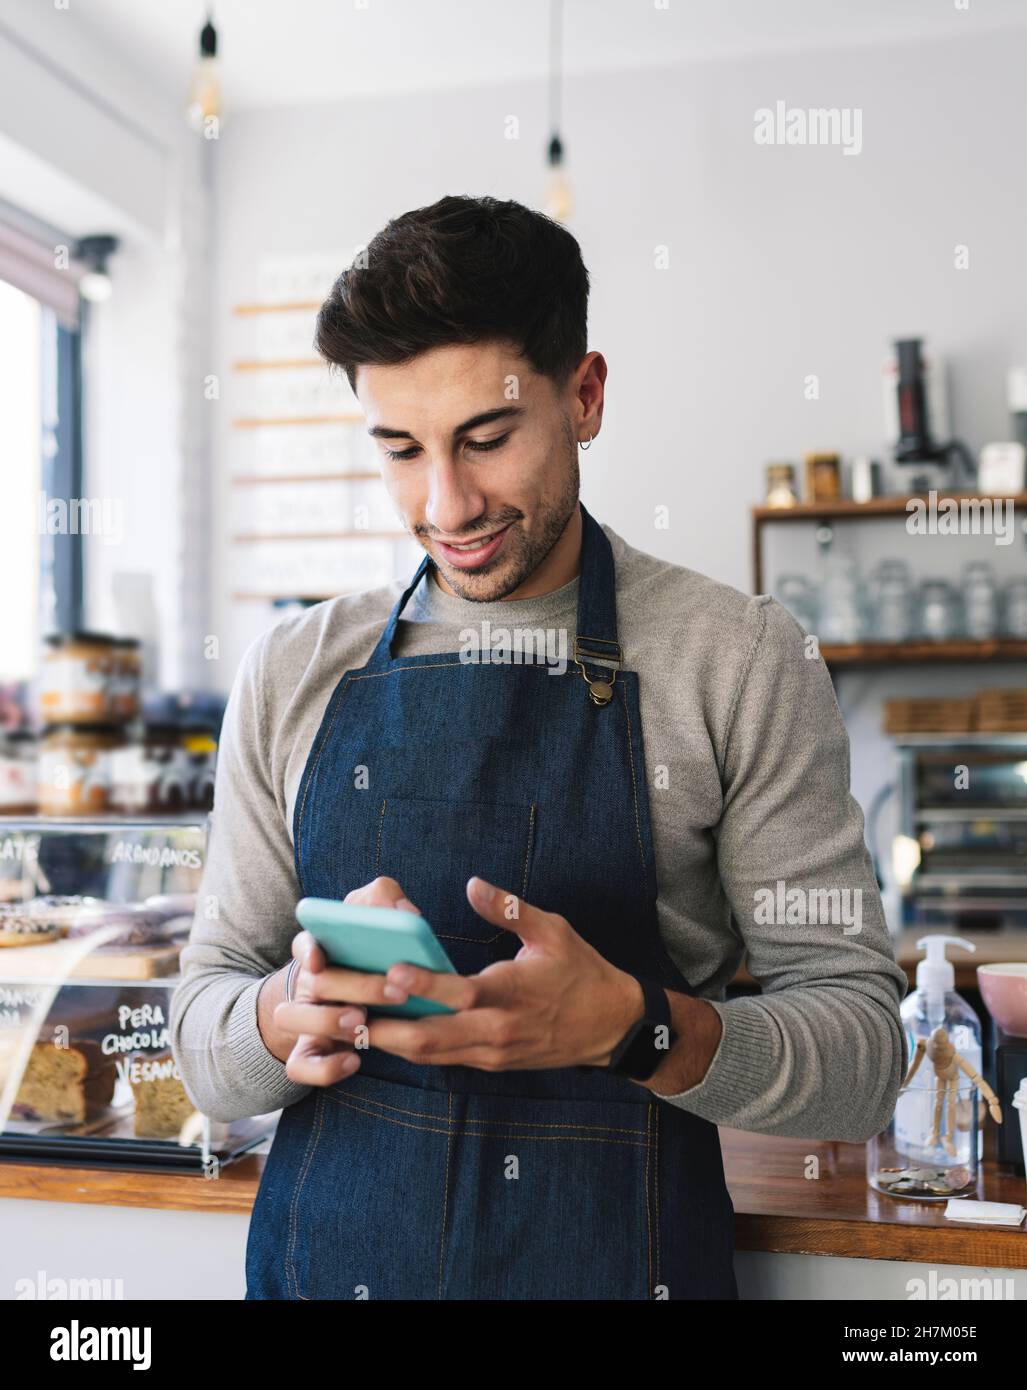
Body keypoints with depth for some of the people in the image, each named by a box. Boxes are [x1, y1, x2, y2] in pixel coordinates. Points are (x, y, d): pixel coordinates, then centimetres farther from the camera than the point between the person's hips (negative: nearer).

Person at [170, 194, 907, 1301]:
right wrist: (287, 1016, -21)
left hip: (618, 1254, -2)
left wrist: (632, 1026, -27)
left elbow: (863, 1057, -9)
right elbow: (203, 1051, 2)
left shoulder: (741, 664, -8)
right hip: (330, 1257, 3)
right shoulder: (290, 677, -1)